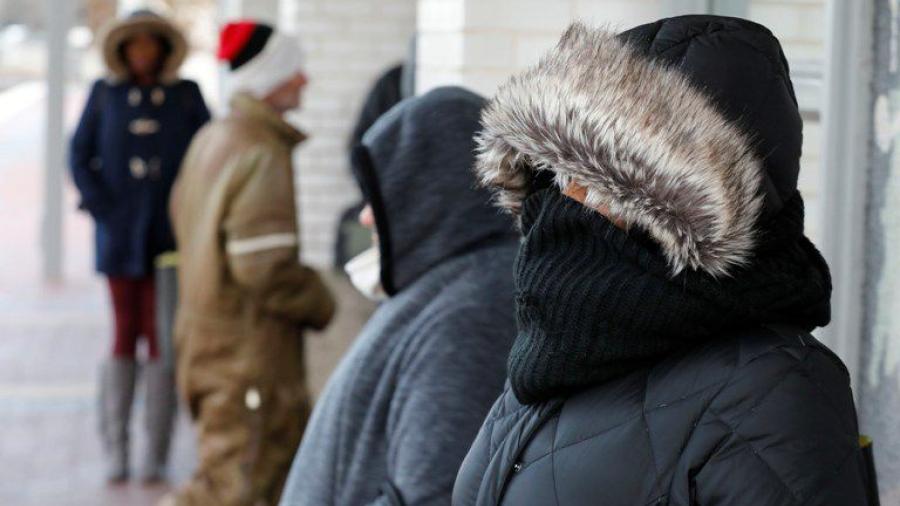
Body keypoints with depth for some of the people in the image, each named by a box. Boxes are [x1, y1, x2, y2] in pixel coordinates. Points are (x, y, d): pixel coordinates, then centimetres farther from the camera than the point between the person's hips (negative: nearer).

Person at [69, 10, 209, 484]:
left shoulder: (186, 95, 6)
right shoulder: (105, 93, 6)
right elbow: (80, 157, 5)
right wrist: (103, 209, -5)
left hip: (170, 234, 0)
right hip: (120, 233, 0)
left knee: (161, 336, -3)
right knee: (125, 335, 1)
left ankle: (155, 456, 0)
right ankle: (115, 453, 5)